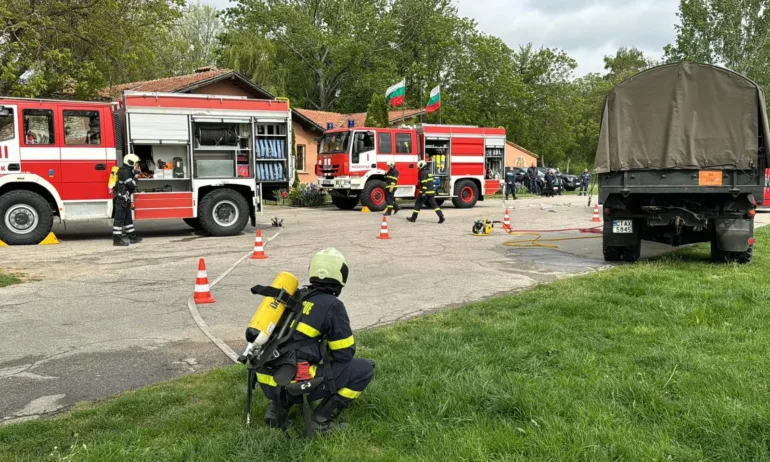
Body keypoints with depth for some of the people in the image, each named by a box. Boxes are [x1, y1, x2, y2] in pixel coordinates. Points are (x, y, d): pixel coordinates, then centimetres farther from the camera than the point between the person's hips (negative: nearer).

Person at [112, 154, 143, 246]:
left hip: (124, 199, 11)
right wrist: (135, 176, -4)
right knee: (119, 219, -8)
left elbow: (131, 186, 21)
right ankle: (117, 240, -6)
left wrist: (134, 174, 11)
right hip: (121, 198, -11)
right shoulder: (124, 171, -15)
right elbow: (131, 185, -20)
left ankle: (133, 237, 21)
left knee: (128, 218, 14)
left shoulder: (127, 171, 16)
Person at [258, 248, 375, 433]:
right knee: (365, 369, 5)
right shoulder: (332, 305, -5)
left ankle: (279, 406, 18)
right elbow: (345, 354, 1)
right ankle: (322, 419, 3)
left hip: (269, 382, 7)